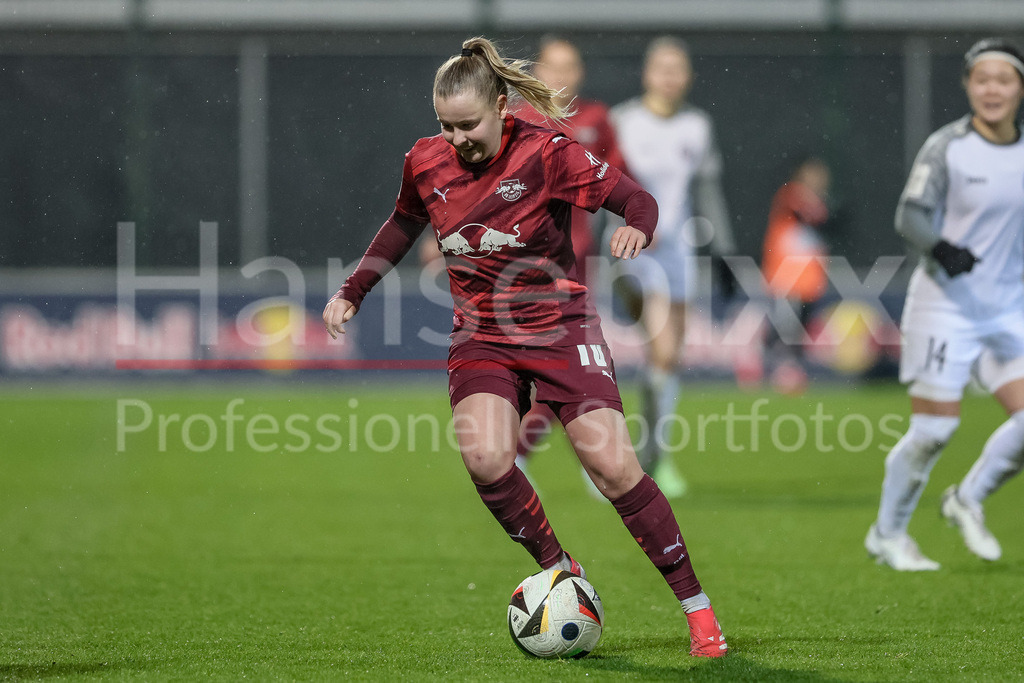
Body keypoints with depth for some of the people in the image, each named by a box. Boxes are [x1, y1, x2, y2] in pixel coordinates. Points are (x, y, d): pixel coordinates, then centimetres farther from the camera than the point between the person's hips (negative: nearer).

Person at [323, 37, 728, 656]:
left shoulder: (546, 153, -14)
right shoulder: (427, 163, -1)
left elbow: (637, 198, -13)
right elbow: (403, 226, 20)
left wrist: (637, 227, -36)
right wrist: (351, 293, 17)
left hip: (560, 325, -3)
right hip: (481, 336, 3)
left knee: (613, 466, -13)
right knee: (485, 458, -25)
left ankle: (697, 607, -1)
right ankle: (562, 573, -3)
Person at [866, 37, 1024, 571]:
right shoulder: (947, 146, -9)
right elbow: (911, 214, -17)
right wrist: (940, 248, -35)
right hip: (945, 304, -5)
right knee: (935, 428, -5)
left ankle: (968, 500, 17)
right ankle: (887, 533, 15)